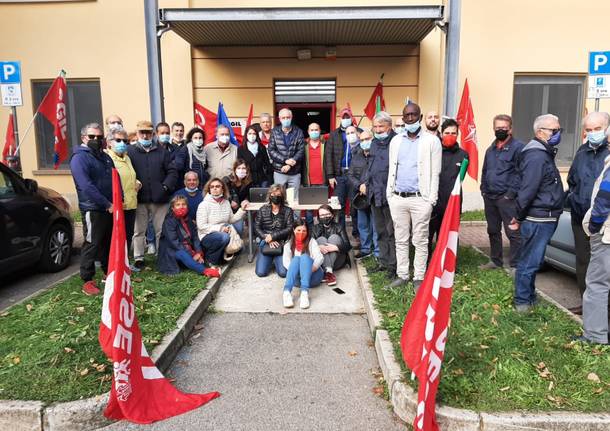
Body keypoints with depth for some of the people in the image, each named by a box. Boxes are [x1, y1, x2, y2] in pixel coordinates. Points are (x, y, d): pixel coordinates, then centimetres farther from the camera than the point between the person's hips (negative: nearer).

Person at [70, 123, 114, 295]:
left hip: (111, 208, 8)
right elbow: (86, 186, -22)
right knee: (92, 244, -3)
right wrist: (107, 204, -22)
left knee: (109, 243, 16)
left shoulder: (105, 157, 14)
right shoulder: (79, 158, -12)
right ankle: (87, 281, 6)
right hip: (93, 209, -8)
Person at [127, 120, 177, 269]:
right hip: (139, 198, -1)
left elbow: (172, 171, 6)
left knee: (161, 230, 9)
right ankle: (138, 258, 19)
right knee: (139, 231, 8)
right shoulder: (130, 151, 3)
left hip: (159, 198, 1)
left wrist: (166, 186, -7)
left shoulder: (162, 151, 9)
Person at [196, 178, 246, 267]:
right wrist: (219, 228, -21)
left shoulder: (226, 202, 7)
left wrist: (242, 209, -1)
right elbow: (201, 226, -17)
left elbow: (231, 219, 10)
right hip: (207, 236, -6)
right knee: (224, 237, -35)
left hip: (224, 232, 6)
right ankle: (210, 258, -10)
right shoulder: (204, 205, -12)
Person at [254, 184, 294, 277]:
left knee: (283, 273, -17)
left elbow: (289, 228, -6)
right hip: (265, 243, 1)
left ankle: (276, 260, 17)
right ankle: (270, 260, 21)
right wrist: (268, 240, -13)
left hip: (281, 244, -1)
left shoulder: (288, 211, 1)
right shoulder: (263, 210, 6)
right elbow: (257, 228, 1)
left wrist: (273, 236, -15)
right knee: (261, 272, -12)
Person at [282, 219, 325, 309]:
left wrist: (310, 269, -21)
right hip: (297, 278, 0)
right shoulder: (288, 245, 17)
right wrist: (295, 270, -19)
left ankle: (305, 292, -52)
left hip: (312, 276, 0)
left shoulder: (311, 242, 14)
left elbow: (320, 258, -2)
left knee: (304, 257, -27)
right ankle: (287, 292, -53)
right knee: (296, 258, -27)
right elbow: (285, 261, 2)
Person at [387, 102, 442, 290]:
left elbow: (435, 173, -4)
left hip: (420, 199, -4)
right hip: (397, 198, 4)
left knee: (420, 241, 3)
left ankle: (419, 278, 14)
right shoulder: (396, 141, 11)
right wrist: (389, 194, 9)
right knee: (401, 240, 11)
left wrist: (431, 200, -9)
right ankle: (402, 275, 22)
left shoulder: (431, 141, -2)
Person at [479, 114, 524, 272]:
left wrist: (511, 193, -16)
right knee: (493, 231, 15)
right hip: (489, 197, 8)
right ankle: (495, 260, 28)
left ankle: (515, 265, 3)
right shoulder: (491, 149, 18)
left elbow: (521, 173, -13)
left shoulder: (518, 147, -6)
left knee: (513, 233, -5)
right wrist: (484, 189, 12)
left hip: (507, 198, -7)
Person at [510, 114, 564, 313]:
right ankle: (522, 302, 9)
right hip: (538, 219, -10)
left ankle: (529, 296, 31)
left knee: (531, 260, 19)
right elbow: (527, 190, -22)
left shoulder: (544, 153, 17)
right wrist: (518, 218, -16)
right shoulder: (537, 156, -17)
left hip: (544, 219, 10)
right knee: (529, 261, -1)